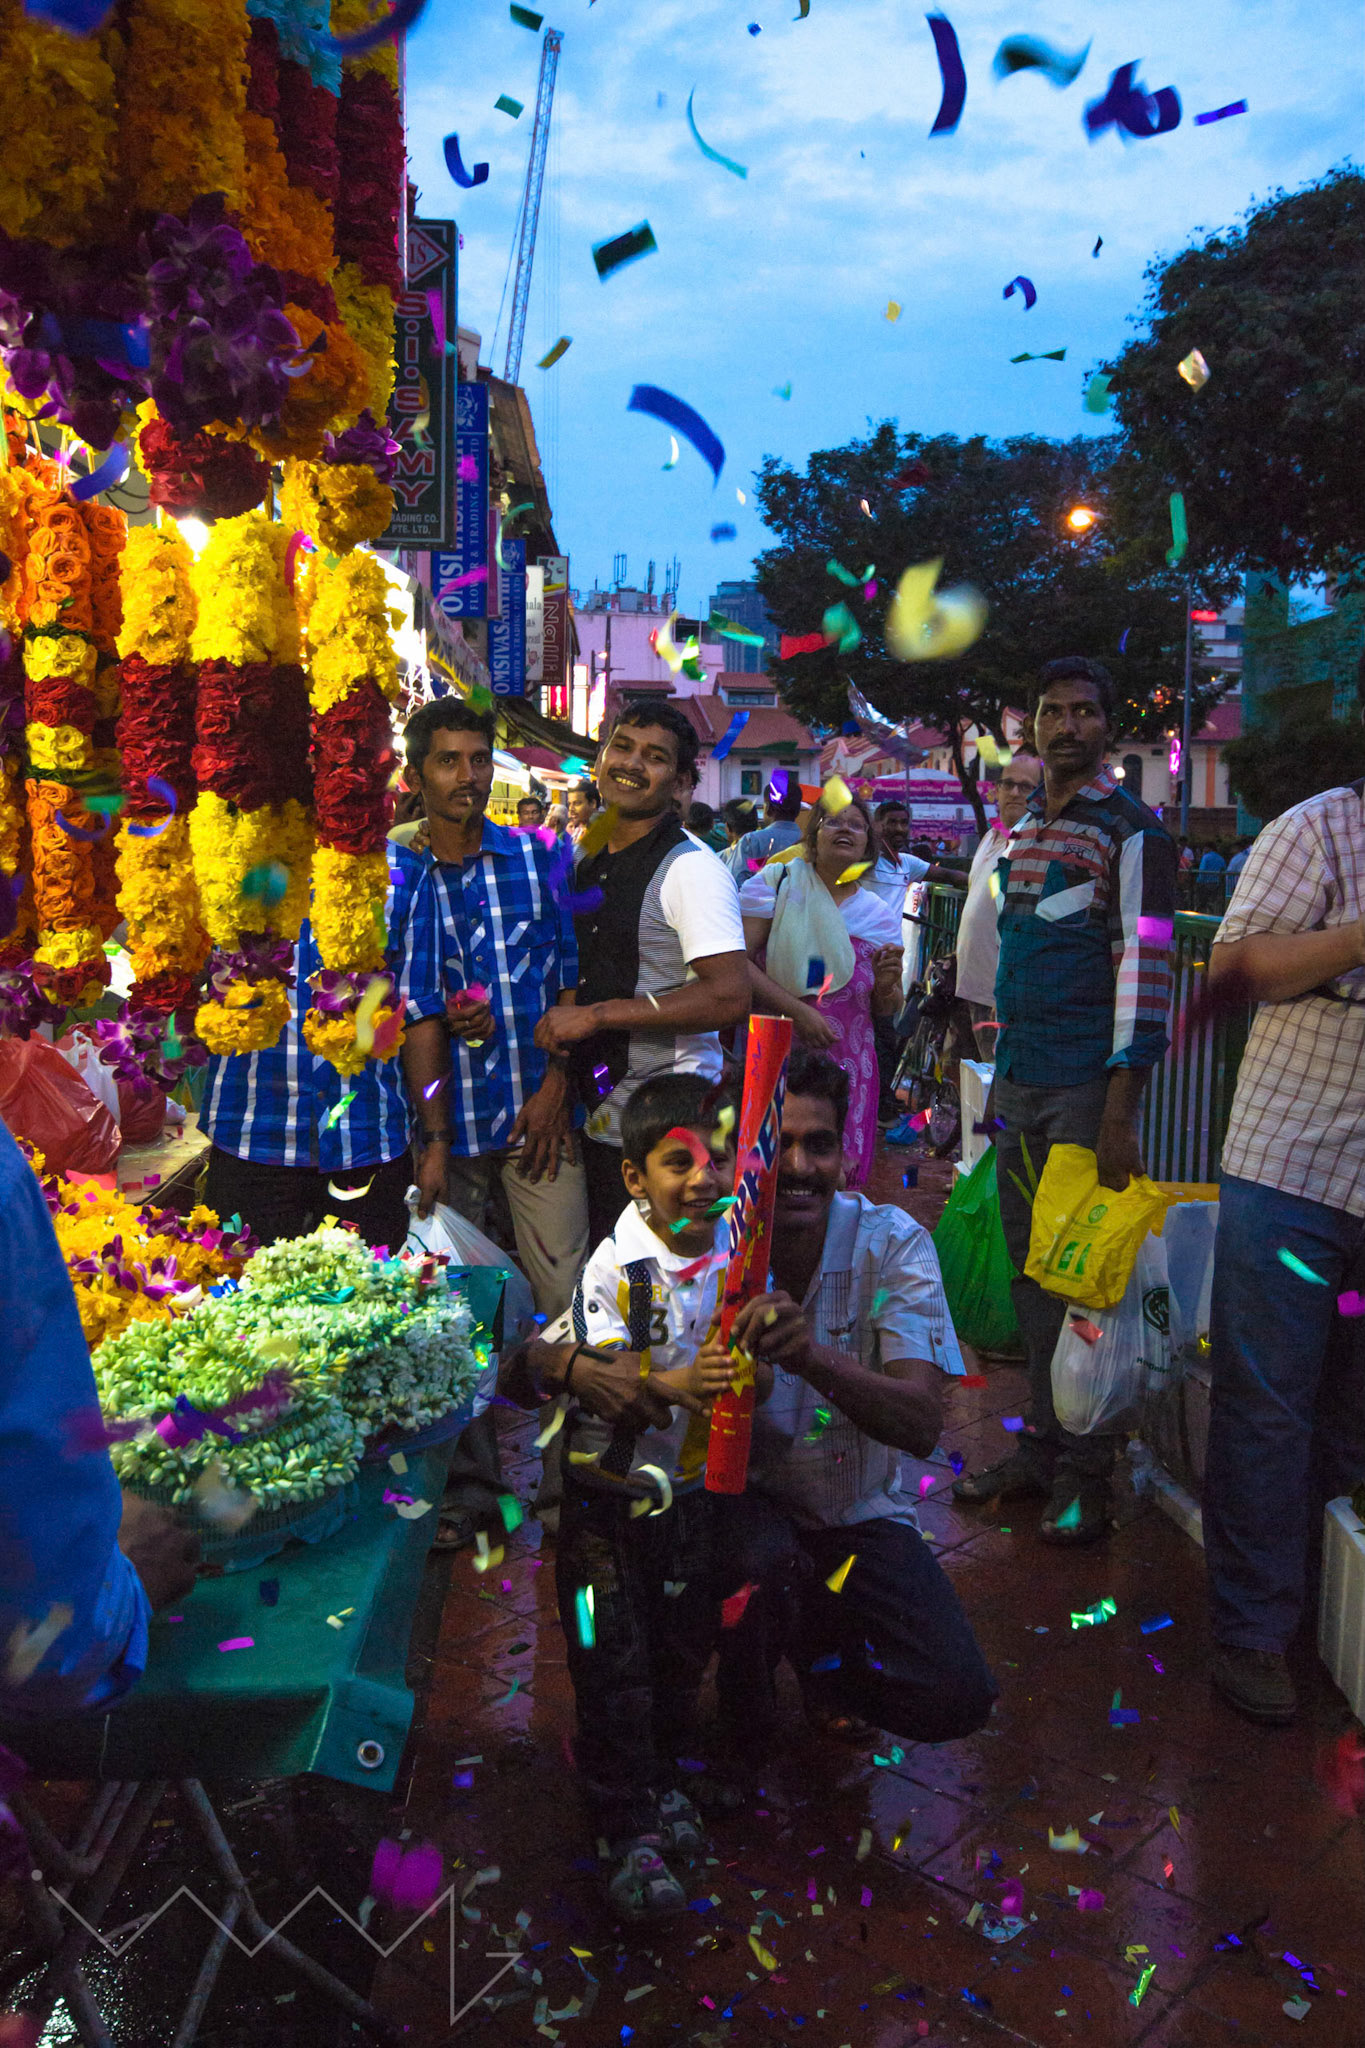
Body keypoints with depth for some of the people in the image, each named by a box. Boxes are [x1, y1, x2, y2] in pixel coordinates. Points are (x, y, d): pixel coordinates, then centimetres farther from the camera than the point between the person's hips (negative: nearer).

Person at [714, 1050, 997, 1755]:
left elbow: (921, 1424, -27)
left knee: (954, 1697, -16)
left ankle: (820, 1650, 19)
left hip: (861, 1513, 1)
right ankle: (743, 1721, 2)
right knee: (763, 1561, -34)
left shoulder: (892, 1243, -16)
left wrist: (816, 1358, -47)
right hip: (745, 1500, -1)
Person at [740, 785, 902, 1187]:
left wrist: (886, 986, -8)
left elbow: (886, 1012, 16)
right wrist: (796, 1010, -17)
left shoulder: (880, 916, 13)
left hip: (846, 1067, 4)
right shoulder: (777, 881, 2)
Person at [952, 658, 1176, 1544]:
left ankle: (1087, 1472, 8)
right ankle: (1044, 1446, 23)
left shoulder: (1133, 830, -6)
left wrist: (1121, 1107, -19)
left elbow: (1146, 967, -13)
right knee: (1032, 1270, 11)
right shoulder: (1021, 829, 16)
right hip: (1018, 1081, 7)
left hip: (1086, 1086, -7)